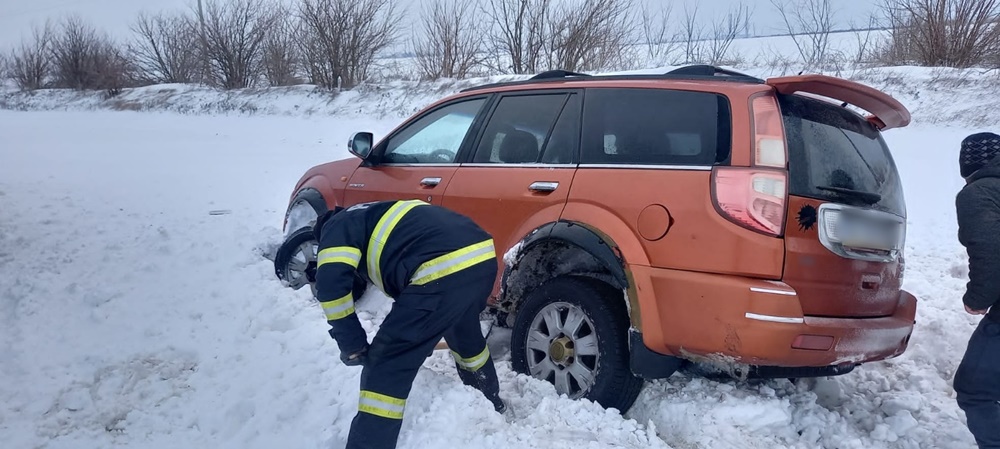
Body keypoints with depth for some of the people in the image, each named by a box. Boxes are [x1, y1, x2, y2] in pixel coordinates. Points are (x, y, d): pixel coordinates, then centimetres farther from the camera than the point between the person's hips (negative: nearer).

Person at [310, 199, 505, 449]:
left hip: (445, 270, -10)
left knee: (386, 364, 2)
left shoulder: (337, 228, 13)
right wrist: (423, 335, 57)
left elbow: (331, 284, -7)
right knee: (465, 334, 37)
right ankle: (491, 404, 60)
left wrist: (352, 345, 5)